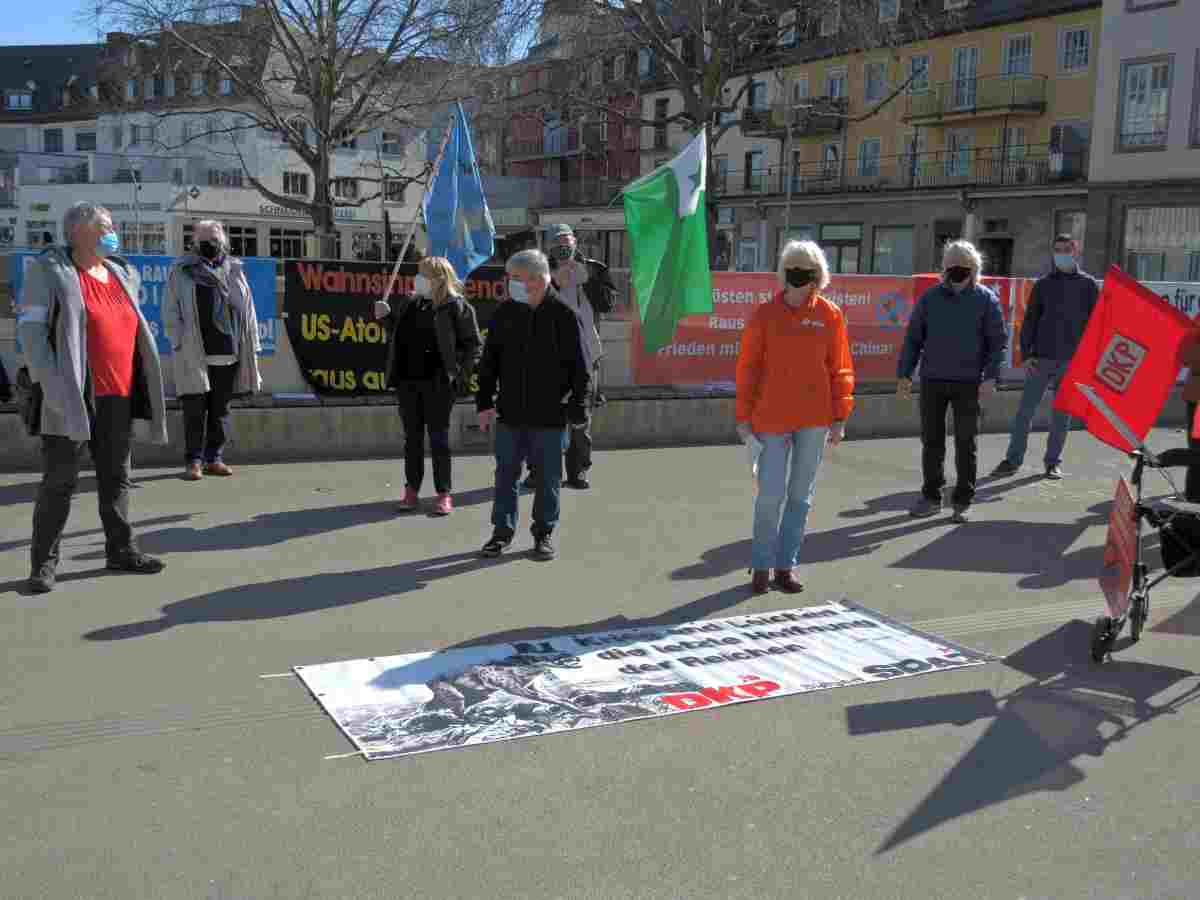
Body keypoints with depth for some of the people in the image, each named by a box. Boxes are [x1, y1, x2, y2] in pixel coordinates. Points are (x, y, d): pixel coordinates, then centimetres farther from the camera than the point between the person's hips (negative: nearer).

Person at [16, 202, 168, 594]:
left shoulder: (122, 274, 16)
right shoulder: (49, 270, -2)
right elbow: (31, 328, -8)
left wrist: (142, 388, 15)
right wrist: (51, 383, -18)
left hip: (119, 398, 6)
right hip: (72, 397, -6)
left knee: (116, 476, 12)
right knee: (60, 480, -3)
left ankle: (121, 550, 20)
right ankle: (44, 561, 4)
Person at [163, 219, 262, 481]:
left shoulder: (234, 270, 12)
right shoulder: (181, 271, 4)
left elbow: (247, 311, 13)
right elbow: (170, 312, 3)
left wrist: (251, 347, 8)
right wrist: (178, 342, -7)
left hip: (228, 352, 3)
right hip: (194, 354, -3)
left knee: (220, 409, 8)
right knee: (194, 410, -1)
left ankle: (214, 458, 17)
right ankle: (194, 460, 5)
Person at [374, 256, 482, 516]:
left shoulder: (456, 307, -6)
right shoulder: (408, 303, 11)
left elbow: (473, 344, -5)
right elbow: (397, 337, 21)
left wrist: (459, 375, -11)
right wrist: (386, 316, 7)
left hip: (437, 384, -5)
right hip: (407, 381, 5)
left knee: (439, 438, 2)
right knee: (412, 437, 10)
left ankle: (444, 494, 10)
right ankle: (411, 491, 19)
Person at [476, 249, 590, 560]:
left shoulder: (564, 316, -7)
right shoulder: (505, 313, 3)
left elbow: (579, 368, -5)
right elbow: (489, 362, 8)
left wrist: (578, 409, -7)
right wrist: (484, 402, 3)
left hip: (550, 417, -3)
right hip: (510, 413, 3)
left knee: (548, 478, 8)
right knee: (506, 475, 9)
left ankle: (544, 533, 21)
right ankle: (502, 531, 22)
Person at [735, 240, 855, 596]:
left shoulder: (830, 315, 2)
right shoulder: (765, 314, 0)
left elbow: (840, 369, 6)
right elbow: (747, 367, 2)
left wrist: (839, 418, 2)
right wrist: (743, 416, -1)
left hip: (814, 419, 2)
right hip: (773, 418, -1)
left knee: (800, 495, 9)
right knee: (770, 494, -3)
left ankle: (786, 566, 20)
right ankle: (762, 565, 14)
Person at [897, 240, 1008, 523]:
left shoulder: (986, 299, -1)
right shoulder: (930, 297, 6)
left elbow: (998, 341, -2)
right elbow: (913, 338, 8)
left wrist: (990, 377, -12)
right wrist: (904, 374, 3)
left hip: (968, 382, -2)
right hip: (932, 380, 2)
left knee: (966, 443, 4)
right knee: (931, 440, 8)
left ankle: (963, 501, 13)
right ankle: (931, 497, 19)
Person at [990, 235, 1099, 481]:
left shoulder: (1088, 285, 5)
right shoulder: (1043, 284, 8)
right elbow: (1030, 320, 6)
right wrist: (1026, 354, -4)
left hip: (1072, 360, -1)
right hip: (1041, 358, 1)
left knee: (1062, 413, 6)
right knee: (1025, 410, -1)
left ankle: (1053, 461, 16)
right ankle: (1013, 460, 5)